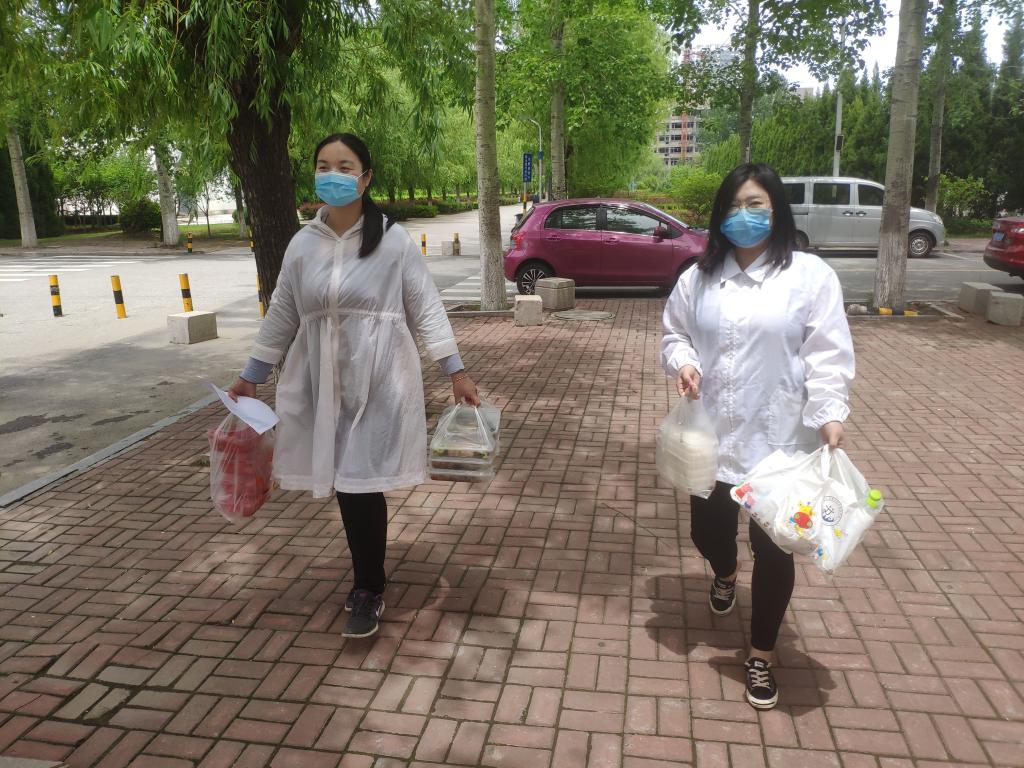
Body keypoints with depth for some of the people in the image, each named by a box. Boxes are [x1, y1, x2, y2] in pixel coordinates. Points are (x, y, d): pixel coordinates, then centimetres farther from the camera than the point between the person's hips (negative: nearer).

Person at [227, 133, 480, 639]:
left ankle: (368, 592, 14)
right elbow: (281, 316, 15)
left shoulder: (393, 242, -4)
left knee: (361, 482, -5)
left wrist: (456, 372, -8)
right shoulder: (303, 244, 7)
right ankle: (368, 577, 29)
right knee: (343, 481, 9)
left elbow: (426, 308, -2)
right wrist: (251, 377, 19)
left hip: (378, 380, -4)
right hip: (322, 381, 4)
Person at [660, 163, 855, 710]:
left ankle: (761, 655, 26)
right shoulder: (699, 277, 5)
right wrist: (683, 363, -11)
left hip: (780, 440, -3)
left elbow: (827, 355, -9)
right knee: (708, 531, 16)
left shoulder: (810, 275, -6)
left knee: (772, 549, 5)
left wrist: (830, 415, -21)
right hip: (711, 436, 4)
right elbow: (674, 334, 11)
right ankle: (725, 575, 56)